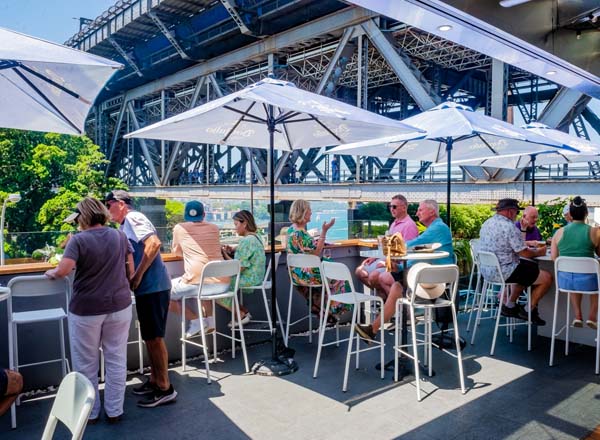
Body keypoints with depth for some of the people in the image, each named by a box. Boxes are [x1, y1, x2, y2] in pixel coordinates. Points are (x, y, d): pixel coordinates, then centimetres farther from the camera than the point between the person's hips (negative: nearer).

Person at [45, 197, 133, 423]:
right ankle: (114, 411, 22)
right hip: (119, 306, 4)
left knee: (86, 364, 14)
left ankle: (89, 412, 27)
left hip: (86, 310, -3)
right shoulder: (120, 236, 1)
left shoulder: (79, 240, -12)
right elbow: (130, 271, 6)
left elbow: (62, 271, -22)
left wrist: (51, 272, 0)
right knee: (116, 360, 12)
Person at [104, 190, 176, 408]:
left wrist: (137, 275, -22)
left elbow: (154, 243, -25)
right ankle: (155, 380, 29)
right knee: (149, 336, 17)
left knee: (154, 337, -3)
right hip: (146, 287, 10)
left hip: (153, 286, -10)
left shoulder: (133, 218, -10)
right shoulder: (126, 225, 20)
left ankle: (165, 389, 7)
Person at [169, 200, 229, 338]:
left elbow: (176, 251, 25)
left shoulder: (179, 228, 8)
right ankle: (210, 320, 24)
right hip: (222, 284, 5)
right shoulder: (214, 228, 17)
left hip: (198, 283, -5)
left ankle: (195, 321, 10)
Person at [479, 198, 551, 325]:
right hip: (503, 272, -9)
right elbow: (524, 253, -16)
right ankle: (529, 311, 18)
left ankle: (510, 305, 31)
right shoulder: (509, 226, -19)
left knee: (528, 268, 32)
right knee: (547, 278, 2)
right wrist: (539, 252, 6)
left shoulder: (486, 223, 9)